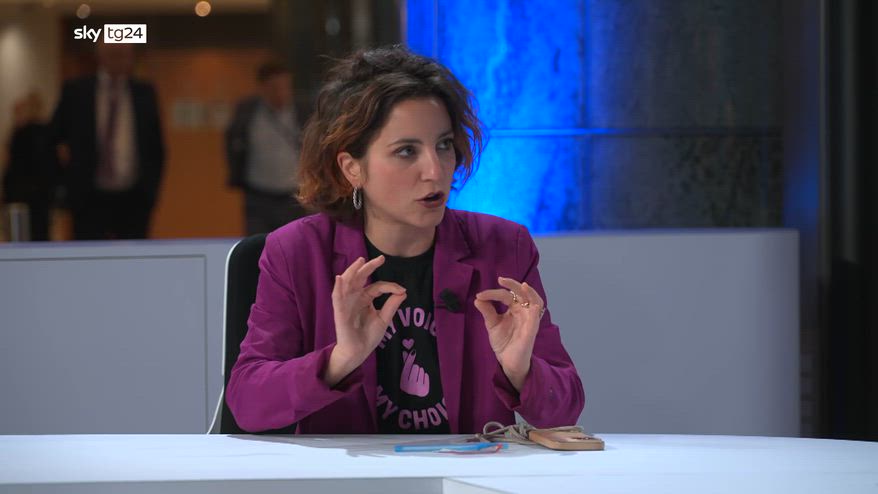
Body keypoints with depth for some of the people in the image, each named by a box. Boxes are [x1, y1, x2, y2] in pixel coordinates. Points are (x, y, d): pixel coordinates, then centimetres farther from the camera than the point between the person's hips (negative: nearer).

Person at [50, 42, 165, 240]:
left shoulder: (144, 93, 6)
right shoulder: (76, 92, 0)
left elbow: (156, 148, 11)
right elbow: (51, 140, 9)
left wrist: (151, 188, 5)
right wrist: (65, 178, 5)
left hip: (134, 200, 2)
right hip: (89, 199, -2)